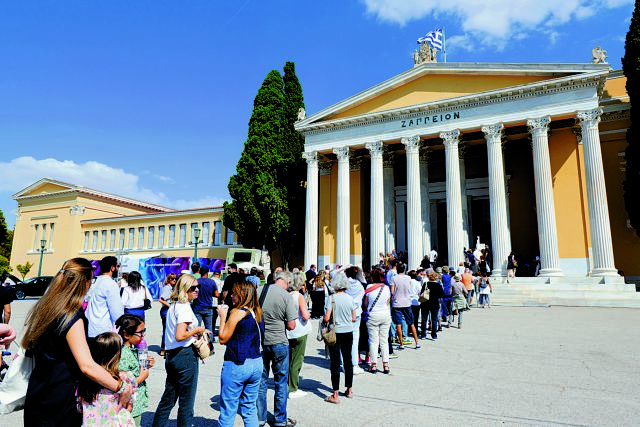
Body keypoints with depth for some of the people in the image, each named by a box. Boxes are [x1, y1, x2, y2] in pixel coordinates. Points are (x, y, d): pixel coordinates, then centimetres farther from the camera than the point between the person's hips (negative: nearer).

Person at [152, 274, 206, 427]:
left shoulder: (173, 306, 12)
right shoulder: (185, 307, -16)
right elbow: (180, 336, -25)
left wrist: (194, 333, 12)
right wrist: (196, 330, -11)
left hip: (171, 356, 9)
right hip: (186, 356, -9)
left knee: (167, 399, 21)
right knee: (186, 402, 4)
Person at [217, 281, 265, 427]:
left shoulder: (237, 313, -15)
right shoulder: (258, 312, 5)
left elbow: (223, 339, -10)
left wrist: (222, 316, -1)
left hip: (237, 365, -7)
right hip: (257, 363, 7)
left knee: (228, 410, 8)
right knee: (250, 409, 17)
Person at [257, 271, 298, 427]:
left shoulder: (259, 290, -3)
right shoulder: (286, 297, -14)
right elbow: (291, 325, -13)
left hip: (259, 341, 4)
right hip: (278, 342, -4)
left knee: (261, 380, 16)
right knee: (281, 382, 11)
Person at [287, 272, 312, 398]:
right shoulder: (299, 296, -16)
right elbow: (305, 316, -21)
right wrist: (308, 314, -1)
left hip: (287, 331, 6)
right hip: (299, 332, -6)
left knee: (288, 360, 18)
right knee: (296, 361, 4)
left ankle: (287, 385, 28)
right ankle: (293, 390, 11)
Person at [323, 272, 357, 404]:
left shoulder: (332, 298, -12)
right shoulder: (350, 298, 0)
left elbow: (326, 318, -16)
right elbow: (354, 319, 4)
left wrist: (324, 319, 5)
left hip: (336, 333, -4)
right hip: (348, 333, 4)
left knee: (335, 363, 1)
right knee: (348, 361, 16)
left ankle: (335, 395, 6)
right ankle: (349, 390, 28)